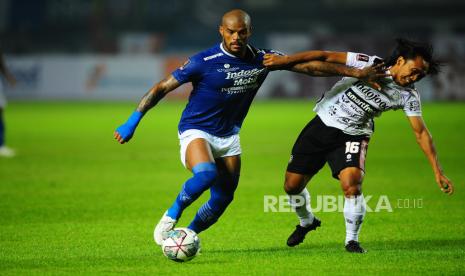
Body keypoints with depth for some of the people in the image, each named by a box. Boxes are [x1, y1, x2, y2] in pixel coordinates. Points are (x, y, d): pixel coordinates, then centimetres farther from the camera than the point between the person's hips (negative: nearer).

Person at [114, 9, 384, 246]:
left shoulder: (261, 59, -7)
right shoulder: (203, 62, -19)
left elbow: (308, 65, -2)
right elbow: (162, 88, -14)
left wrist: (355, 72, -5)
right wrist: (133, 121, -20)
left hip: (229, 137, 5)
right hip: (196, 131, -5)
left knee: (223, 199, 3)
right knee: (206, 174, -33)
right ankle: (171, 217, -10)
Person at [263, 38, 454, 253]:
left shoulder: (408, 96, -9)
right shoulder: (369, 64, -17)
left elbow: (421, 133, -5)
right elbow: (326, 57, -18)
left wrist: (438, 171, -8)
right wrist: (284, 61, -23)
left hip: (352, 137, 0)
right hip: (322, 124, 0)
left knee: (352, 185, -26)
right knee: (292, 185, 4)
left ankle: (352, 240, -3)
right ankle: (307, 222, 37)